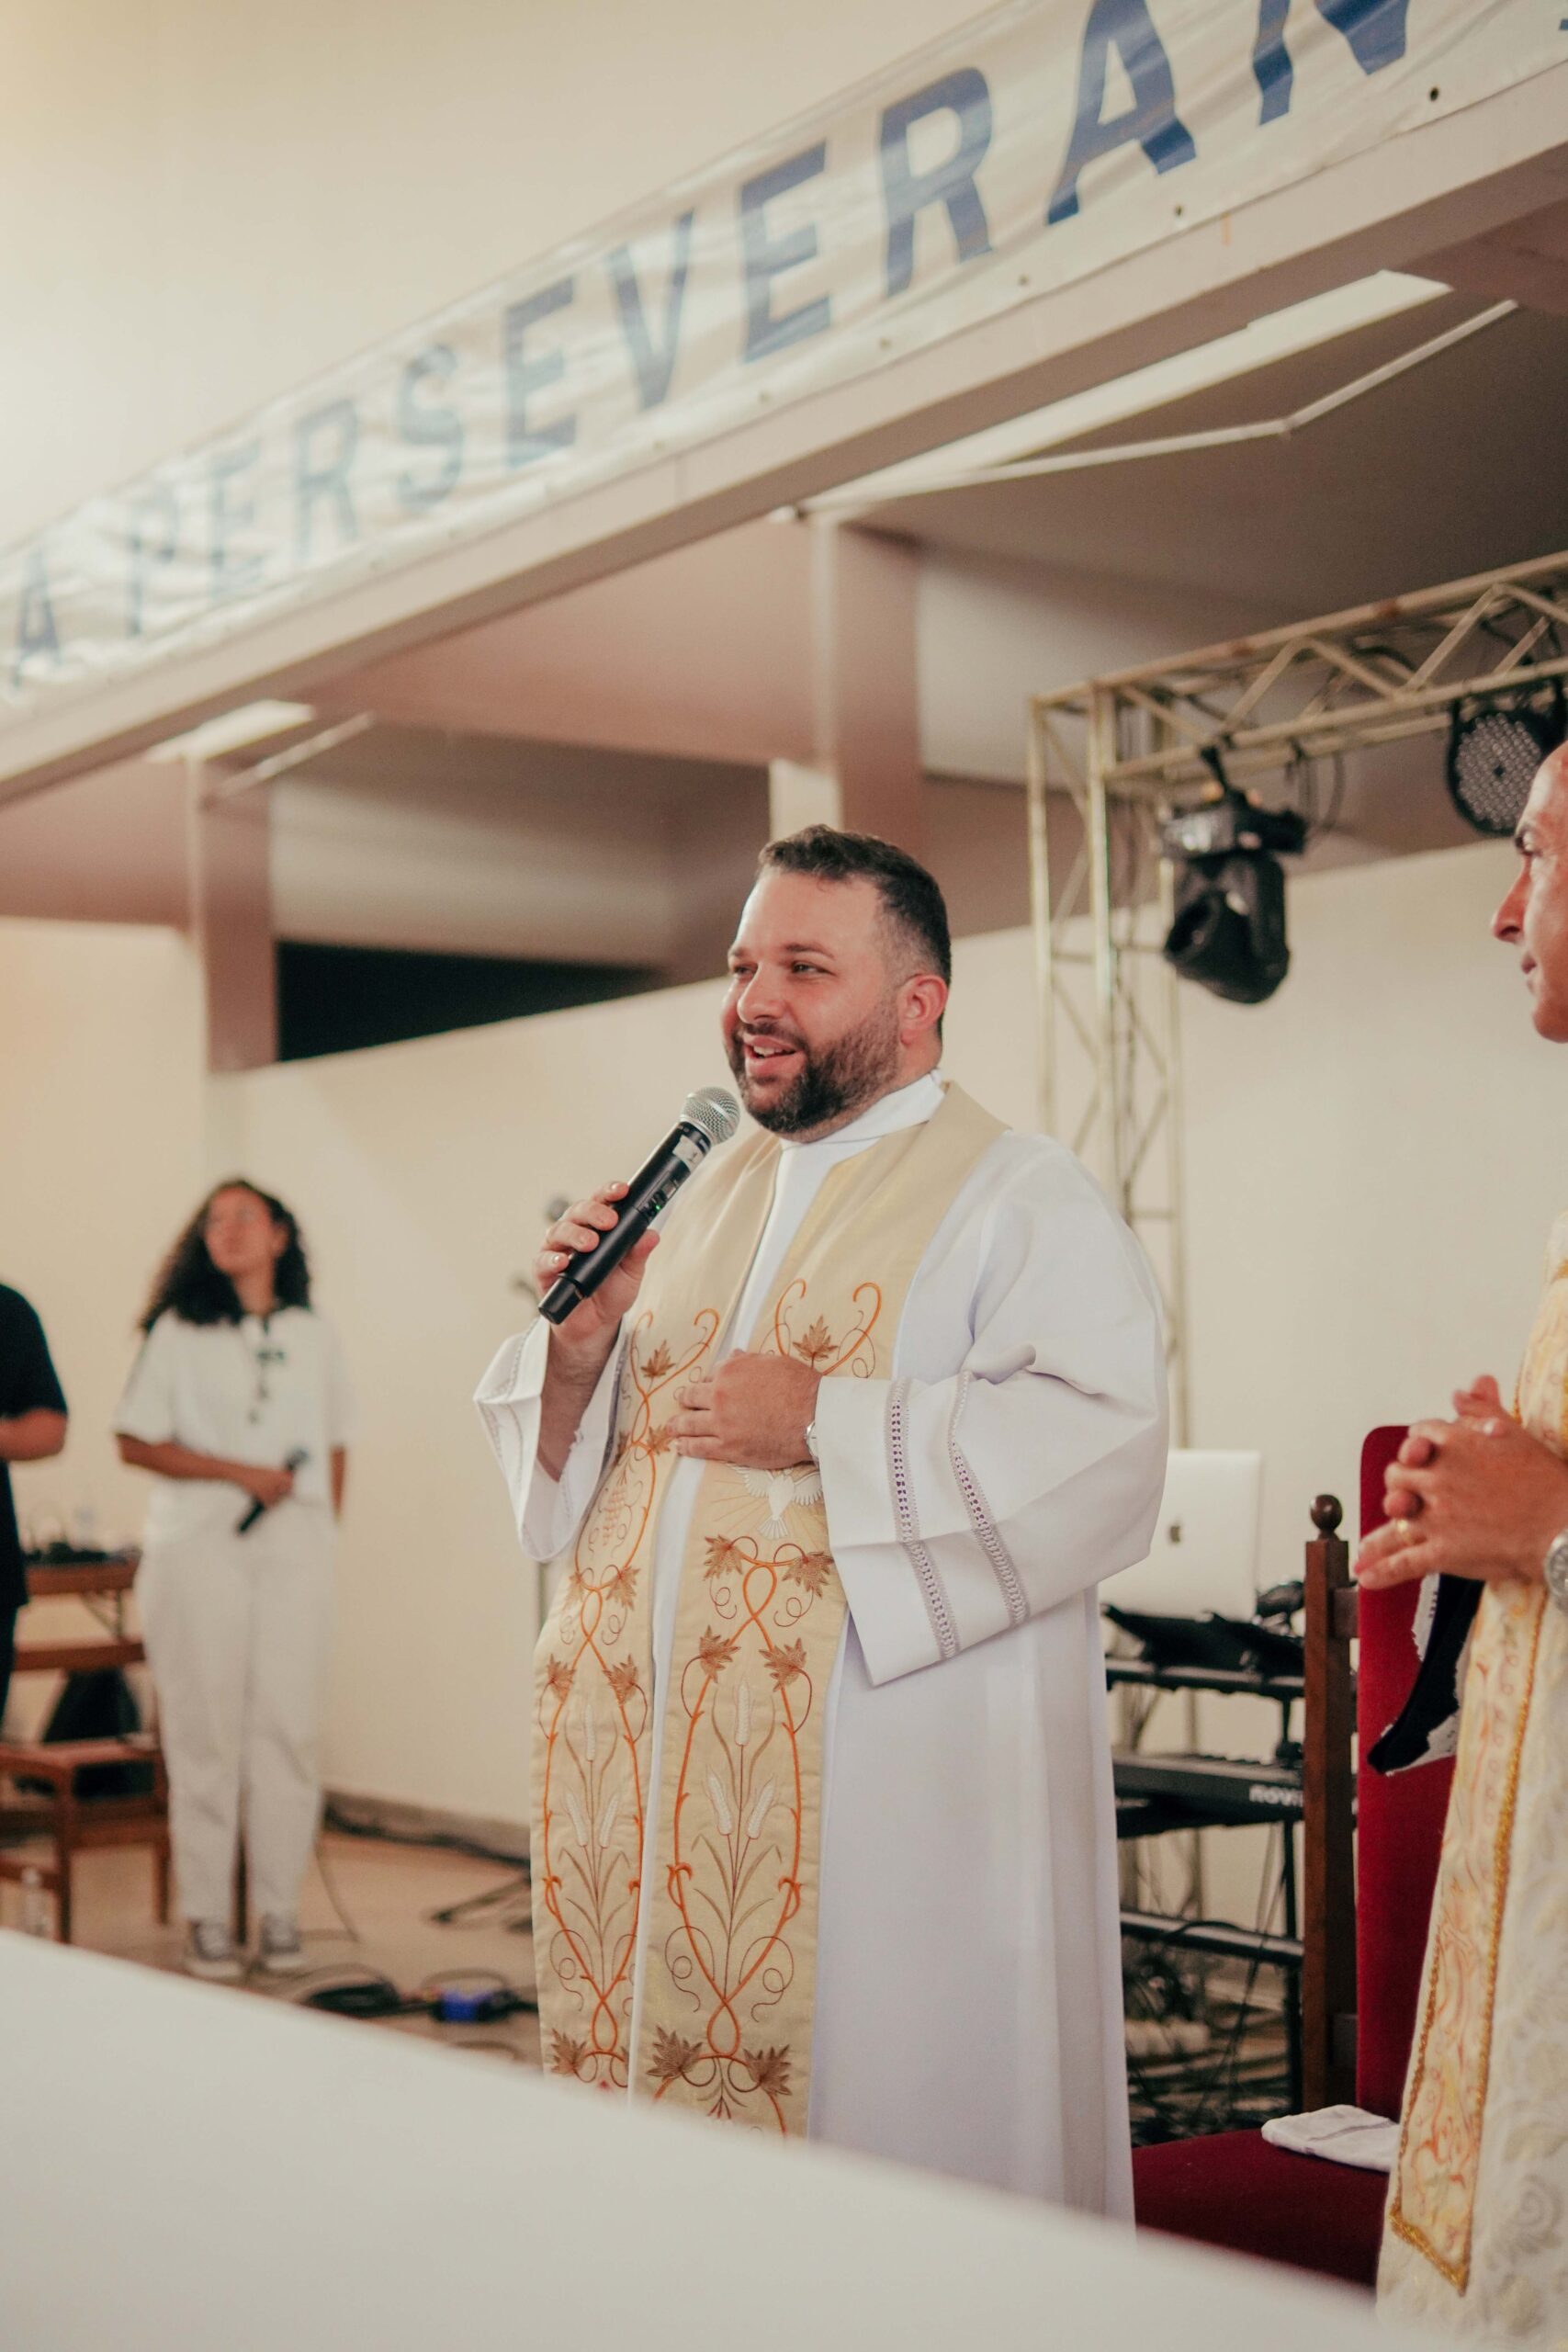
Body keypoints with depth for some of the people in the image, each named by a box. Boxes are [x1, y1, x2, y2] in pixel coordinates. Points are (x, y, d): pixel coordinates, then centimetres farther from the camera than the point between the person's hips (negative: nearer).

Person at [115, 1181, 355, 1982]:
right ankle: (207, 1921, 4)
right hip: (199, 1546, -2)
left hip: (296, 1549, 2)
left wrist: (320, 1525, 5)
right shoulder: (178, 1333, 5)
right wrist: (240, 1473, -8)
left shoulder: (315, 1338, 13)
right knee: (204, 1732, -3)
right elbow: (135, 1441, -1)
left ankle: (280, 1915, 6)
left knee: (287, 1728, -2)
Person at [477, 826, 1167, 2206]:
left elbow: (1105, 1449, -19)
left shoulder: (1019, 1198, -3)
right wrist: (583, 1347, 1)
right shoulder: (709, 1197, 18)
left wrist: (826, 1426, -19)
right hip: (663, 1782, 6)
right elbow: (579, 1463, 22)